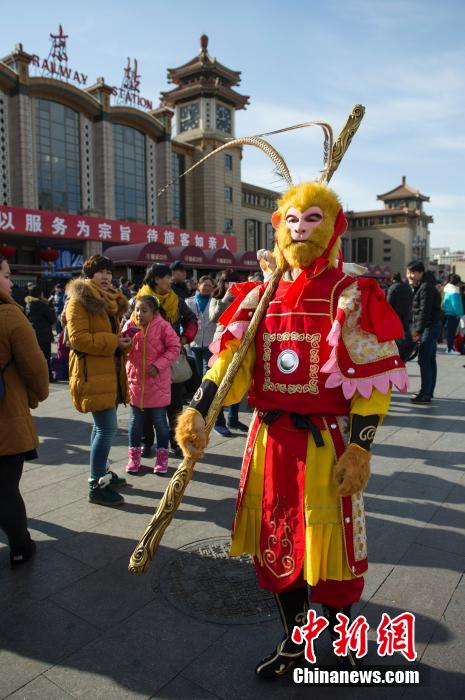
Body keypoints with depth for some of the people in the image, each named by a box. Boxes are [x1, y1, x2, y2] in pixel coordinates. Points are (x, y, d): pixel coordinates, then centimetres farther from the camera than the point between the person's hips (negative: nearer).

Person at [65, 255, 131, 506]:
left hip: (109, 370, 9)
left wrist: (122, 340, 5)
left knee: (102, 425, 17)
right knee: (107, 427, -12)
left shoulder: (108, 299, 18)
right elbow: (78, 338, -19)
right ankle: (97, 486, -3)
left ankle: (101, 472, 31)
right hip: (92, 373, -9)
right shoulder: (79, 300, -10)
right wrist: (113, 342, -21)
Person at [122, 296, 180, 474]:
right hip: (135, 381, 3)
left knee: (159, 421, 8)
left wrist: (158, 365, -18)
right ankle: (134, 456, 27)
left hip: (157, 383, -3)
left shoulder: (162, 326, -10)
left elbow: (174, 348, -9)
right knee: (135, 422, 12)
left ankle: (162, 457, 23)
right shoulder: (130, 326, 0)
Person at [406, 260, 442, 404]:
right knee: (430, 360, 14)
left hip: (430, 326, -10)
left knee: (424, 360, -10)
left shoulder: (426, 287, -16)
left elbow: (424, 311, -21)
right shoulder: (417, 287, 15)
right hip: (427, 327, 10)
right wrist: (416, 330, 15)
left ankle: (425, 394, -6)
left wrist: (418, 331, -23)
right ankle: (428, 392, 21)